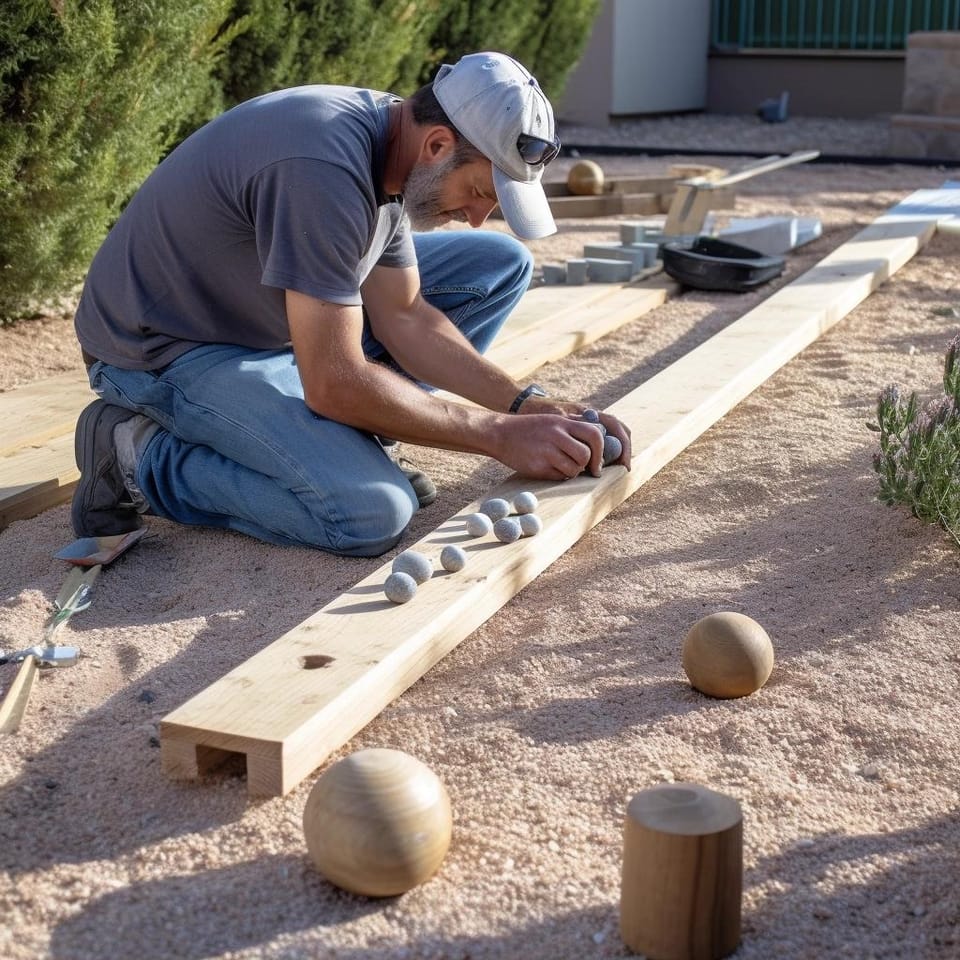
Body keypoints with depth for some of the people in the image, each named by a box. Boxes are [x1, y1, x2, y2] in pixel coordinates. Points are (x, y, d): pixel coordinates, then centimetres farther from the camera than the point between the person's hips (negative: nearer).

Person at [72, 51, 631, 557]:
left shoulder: (389, 136, -4)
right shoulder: (326, 172, -32)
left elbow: (404, 317, 2)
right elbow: (335, 384, -31)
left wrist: (528, 406, -8)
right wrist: (499, 434, -23)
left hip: (272, 319, 9)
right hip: (166, 351, -9)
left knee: (502, 265, 3)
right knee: (375, 512, -29)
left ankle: (341, 438, 4)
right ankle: (141, 456, -9)